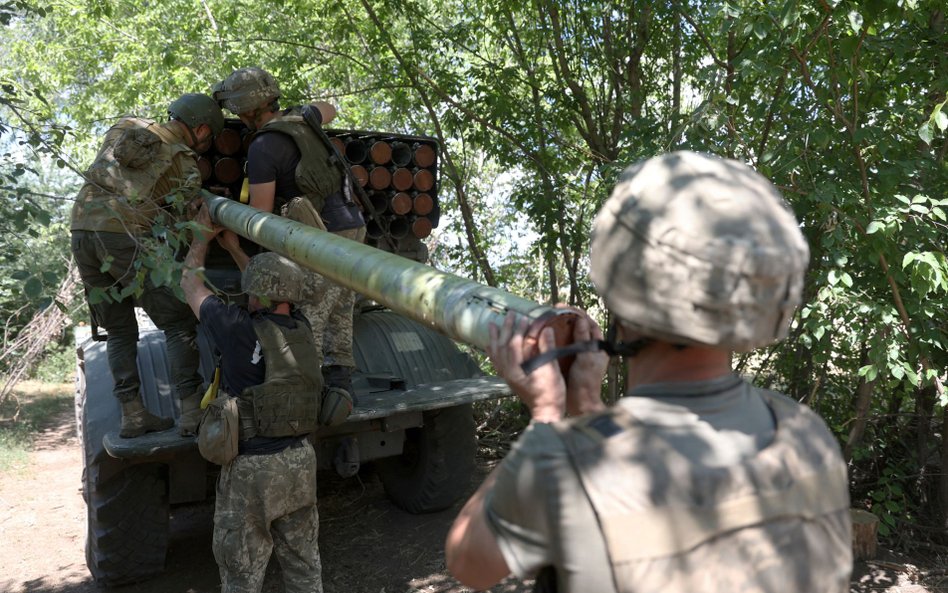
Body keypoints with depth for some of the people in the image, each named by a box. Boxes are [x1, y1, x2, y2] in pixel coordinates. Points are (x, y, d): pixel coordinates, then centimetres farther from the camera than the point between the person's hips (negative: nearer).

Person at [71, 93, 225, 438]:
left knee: (119, 330, 14)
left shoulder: (125, 128, 20)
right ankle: (192, 411, -4)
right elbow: (177, 220, 8)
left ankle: (132, 414, 11)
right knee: (178, 324, 2)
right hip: (127, 238, -6)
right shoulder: (188, 171, 6)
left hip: (82, 231, 6)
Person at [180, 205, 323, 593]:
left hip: (251, 469, -5)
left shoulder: (240, 330, -16)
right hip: (300, 461, 6)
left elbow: (191, 285, 2)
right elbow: (274, 296, 22)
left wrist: (203, 236, 17)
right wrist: (235, 248, 29)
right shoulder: (301, 329, -1)